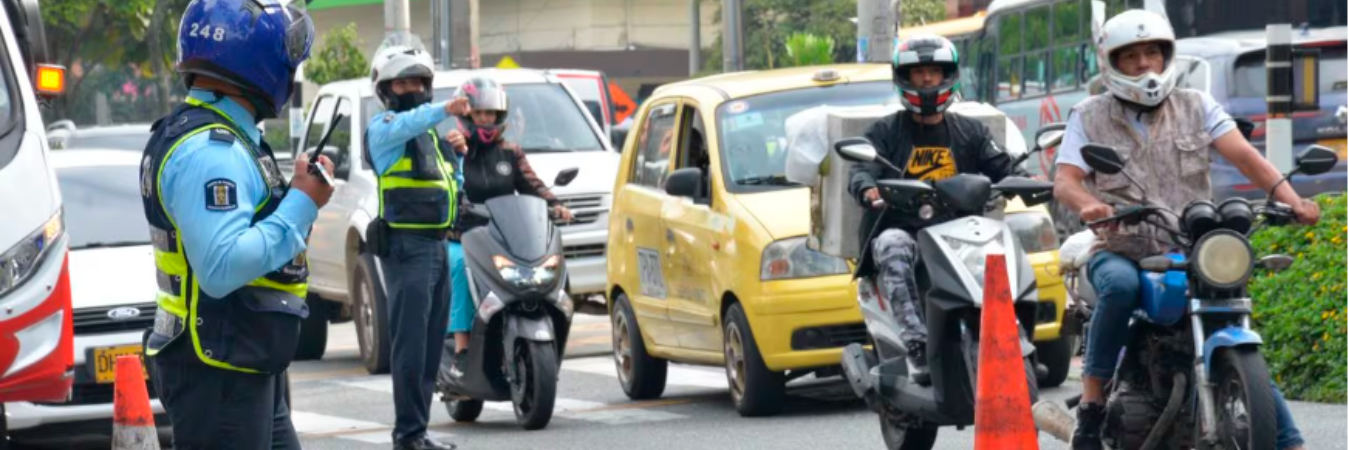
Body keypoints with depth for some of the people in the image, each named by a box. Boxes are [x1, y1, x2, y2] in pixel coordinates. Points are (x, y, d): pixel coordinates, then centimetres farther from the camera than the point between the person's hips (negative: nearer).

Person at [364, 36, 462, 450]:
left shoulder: (430, 132, 23)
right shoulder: (383, 126, -4)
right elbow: (404, 126, -31)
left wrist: (456, 156, 15)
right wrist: (443, 110, -44)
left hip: (438, 245, 9)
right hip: (406, 245, -9)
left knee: (431, 347, 11)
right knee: (410, 346, -12)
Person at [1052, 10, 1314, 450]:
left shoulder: (1196, 107, 10)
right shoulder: (1090, 116, 8)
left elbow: (1243, 155, -2)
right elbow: (1064, 181, -4)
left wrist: (1291, 199, -19)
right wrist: (1087, 204, -29)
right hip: (1120, 252, -2)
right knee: (1119, 286, -38)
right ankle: (1092, 401, -29)